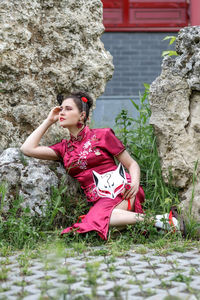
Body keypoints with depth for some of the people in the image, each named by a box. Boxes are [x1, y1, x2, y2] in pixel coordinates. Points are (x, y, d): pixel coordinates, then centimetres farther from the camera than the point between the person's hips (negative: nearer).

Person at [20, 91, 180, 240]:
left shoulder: (102, 135, 7)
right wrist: (49, 121, 18)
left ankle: (157, 220, -27)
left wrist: (135, 183, -14)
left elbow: (132, 164, 9)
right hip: (100, 201, 5)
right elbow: (27, 148, 11)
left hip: (121, 191, -5)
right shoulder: (64, 148, 20)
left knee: (99, 216, -36)